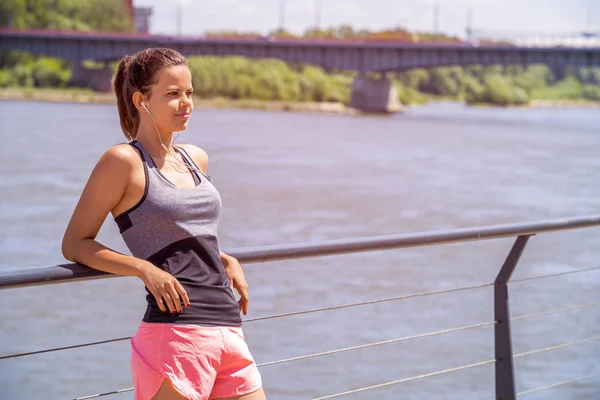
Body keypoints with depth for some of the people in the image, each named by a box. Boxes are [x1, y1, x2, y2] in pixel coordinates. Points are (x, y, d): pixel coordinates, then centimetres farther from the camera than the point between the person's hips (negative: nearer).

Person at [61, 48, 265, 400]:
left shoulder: (197, 159, 16)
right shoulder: (124, 162, -5)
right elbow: (75, 244, -5)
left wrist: (226, 260, 11)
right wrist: (145, 269, -16)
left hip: (229, 330, 7)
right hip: (175, 333, -7)